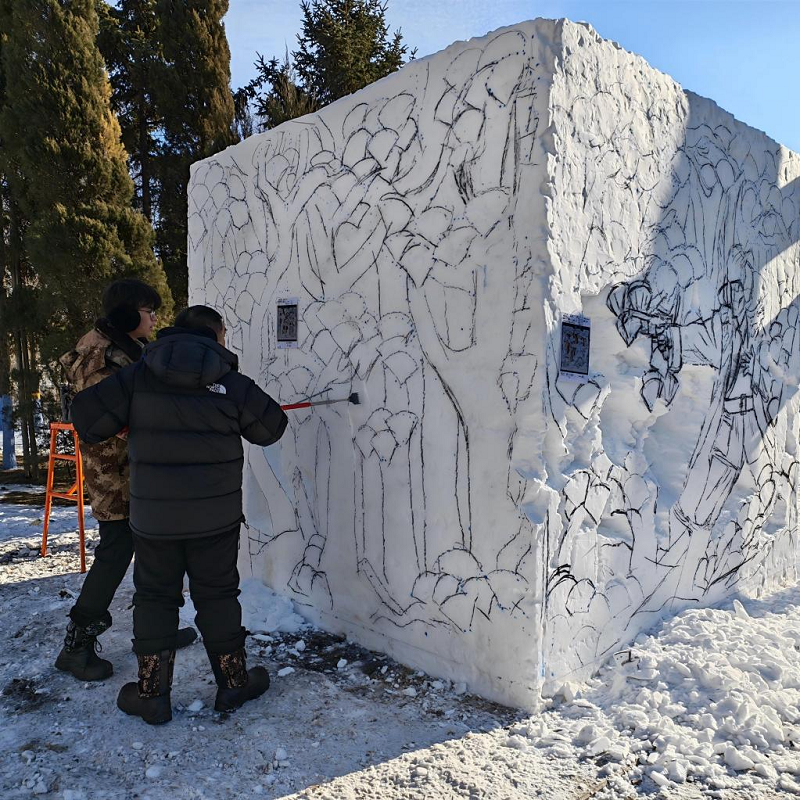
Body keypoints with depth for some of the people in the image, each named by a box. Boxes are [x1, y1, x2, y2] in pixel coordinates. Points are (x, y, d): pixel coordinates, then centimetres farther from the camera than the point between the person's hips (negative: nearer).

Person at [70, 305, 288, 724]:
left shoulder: (139, 374, -2)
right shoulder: (231, 382, -5)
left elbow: (87, 414, -5)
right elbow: (271, 428, 4)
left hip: (153, 516, 1)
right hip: (216, 516, 0)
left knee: (154, 598, 15)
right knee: (217, 595, 13)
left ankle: (151, 694, 23)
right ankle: (233, 683, 26)